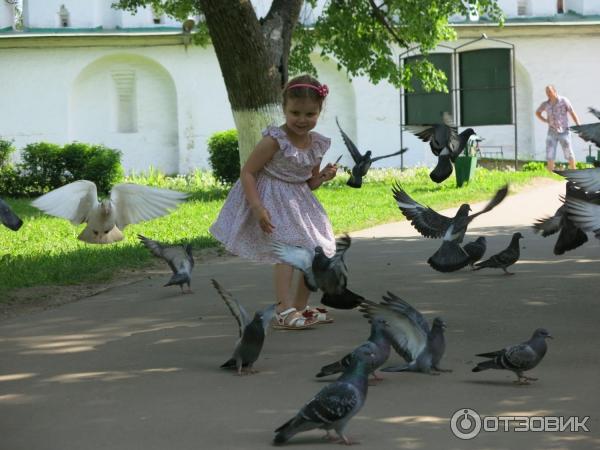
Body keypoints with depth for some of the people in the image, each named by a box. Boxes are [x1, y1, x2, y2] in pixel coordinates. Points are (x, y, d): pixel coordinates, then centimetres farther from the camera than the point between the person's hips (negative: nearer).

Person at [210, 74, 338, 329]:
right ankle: (284, 311, -24)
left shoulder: (317, 145, 0)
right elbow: (247, 173, -18)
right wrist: (258, 208, -26)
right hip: (272, 203, -8)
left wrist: (323, 177, -9)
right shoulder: (274, 140, -20)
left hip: (299, 203, 8)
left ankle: (300, 307, 25)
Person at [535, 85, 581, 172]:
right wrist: (546, 121, 2)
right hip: (552, 133, 3)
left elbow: (573, 114, -8)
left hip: (564, 132, -3)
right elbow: (537, 113, 19)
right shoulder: (545, 104, 0)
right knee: (550, 156, -4)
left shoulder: (564, 101, -9)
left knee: (569, 154, 1)